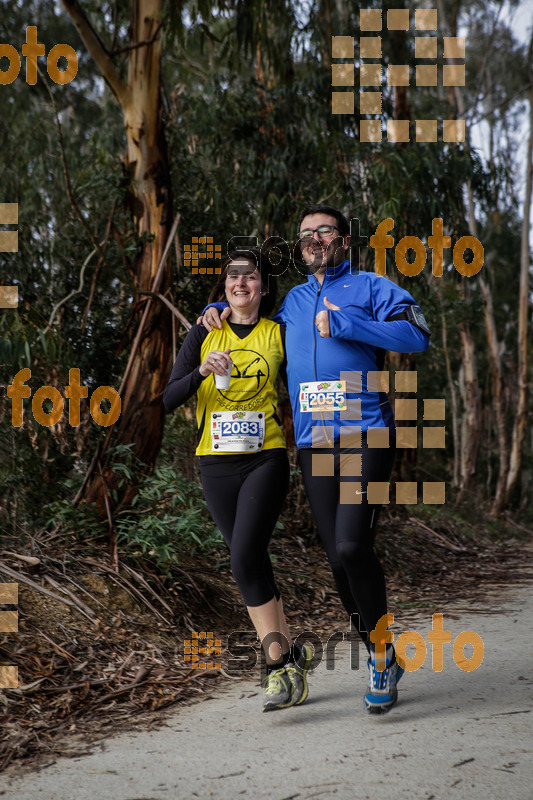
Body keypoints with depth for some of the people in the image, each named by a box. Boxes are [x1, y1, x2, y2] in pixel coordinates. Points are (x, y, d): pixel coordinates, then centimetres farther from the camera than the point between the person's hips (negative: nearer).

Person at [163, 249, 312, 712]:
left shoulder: (280, 335, 5)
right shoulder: (203, 335, 8)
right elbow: (169, 400, -1)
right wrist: (202, 371, -18)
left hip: (266, 460, -3)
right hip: (217, 465, 3)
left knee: (246, 558, -19)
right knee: (252, 564, 6)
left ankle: (278, 663, -9)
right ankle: (291, 655, 21)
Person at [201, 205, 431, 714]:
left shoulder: (371, 288, 6)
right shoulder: (291, 302, 22)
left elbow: (416, 336, -11)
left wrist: (342, 324, -14)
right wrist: (221, 309, 21)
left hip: (366, 437, -5)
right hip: (313, 443, 5)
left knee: (352, 547, -19)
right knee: (337, 559, 4)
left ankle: (382, 652, 1)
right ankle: (379, 658, 21)